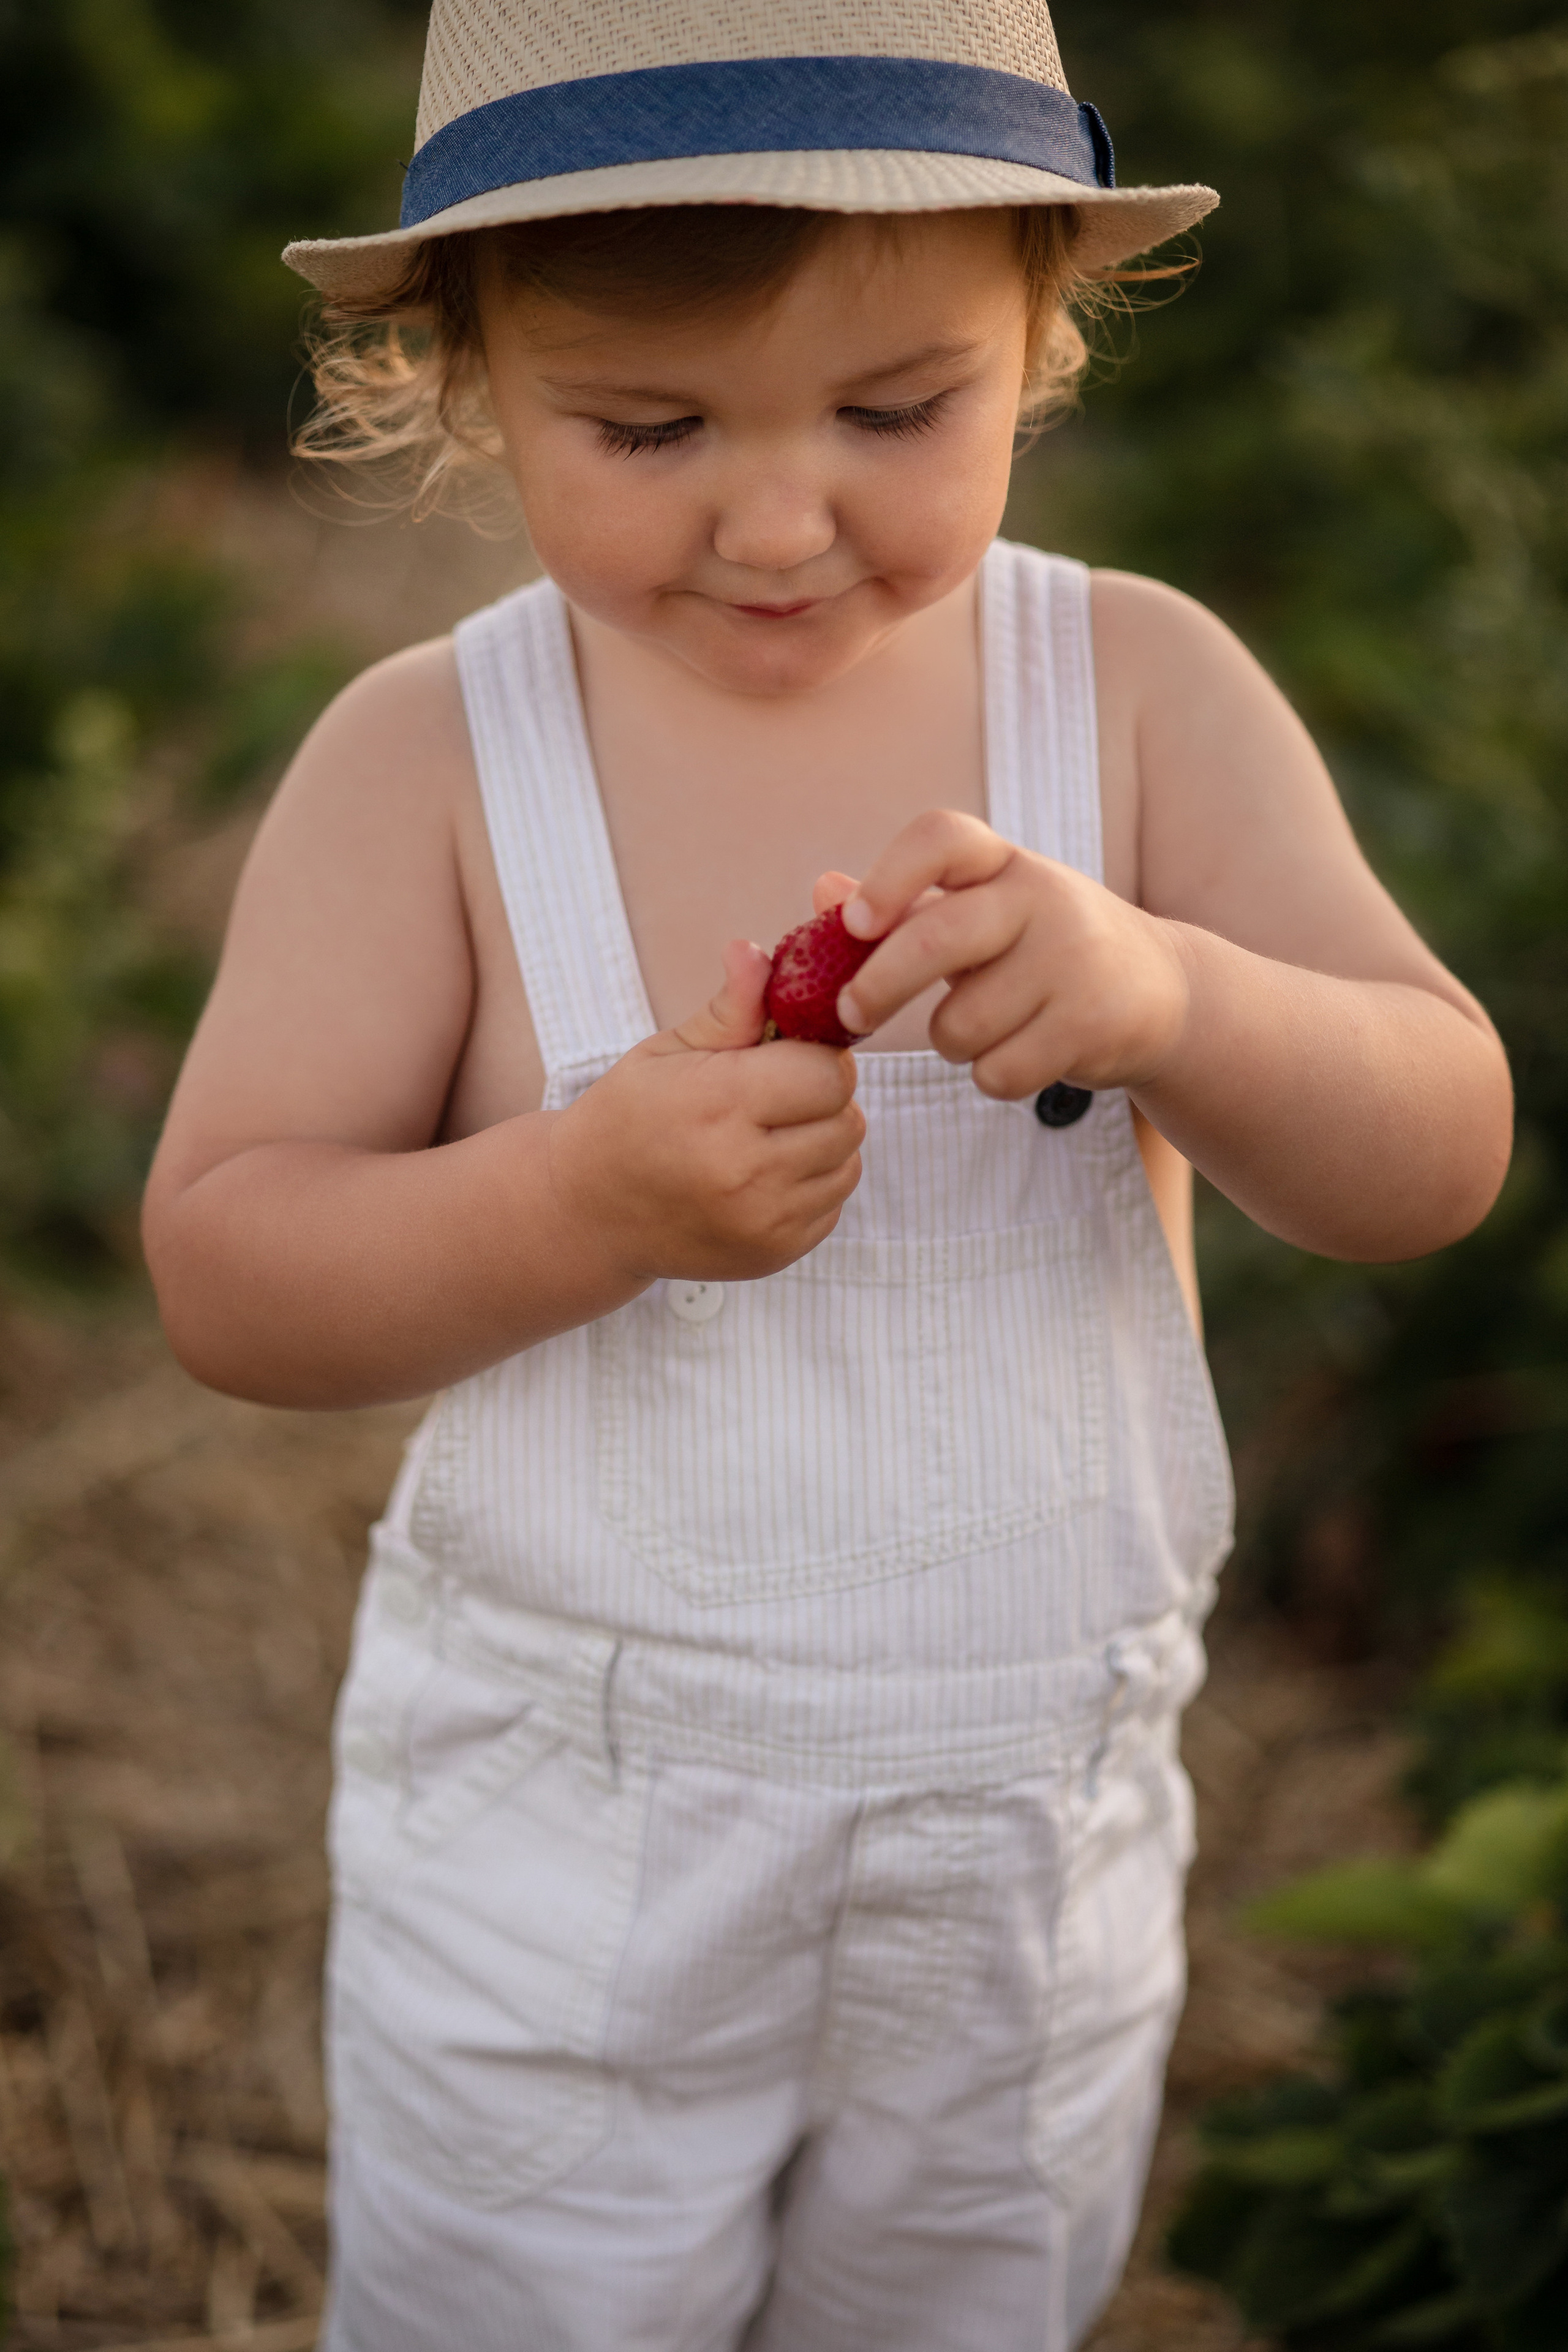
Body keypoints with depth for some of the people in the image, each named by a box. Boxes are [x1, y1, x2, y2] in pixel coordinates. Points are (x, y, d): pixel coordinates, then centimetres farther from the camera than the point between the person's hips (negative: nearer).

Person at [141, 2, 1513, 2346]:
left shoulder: (1146, 692, -9)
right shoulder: (429, 758, -13)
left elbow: (1439, 1158, -13)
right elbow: (222, 1275, -14)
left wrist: (1165, 997, -33)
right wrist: (584, 1199, -32)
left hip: (1044, 1830, 2)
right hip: (558, 1837, -2)